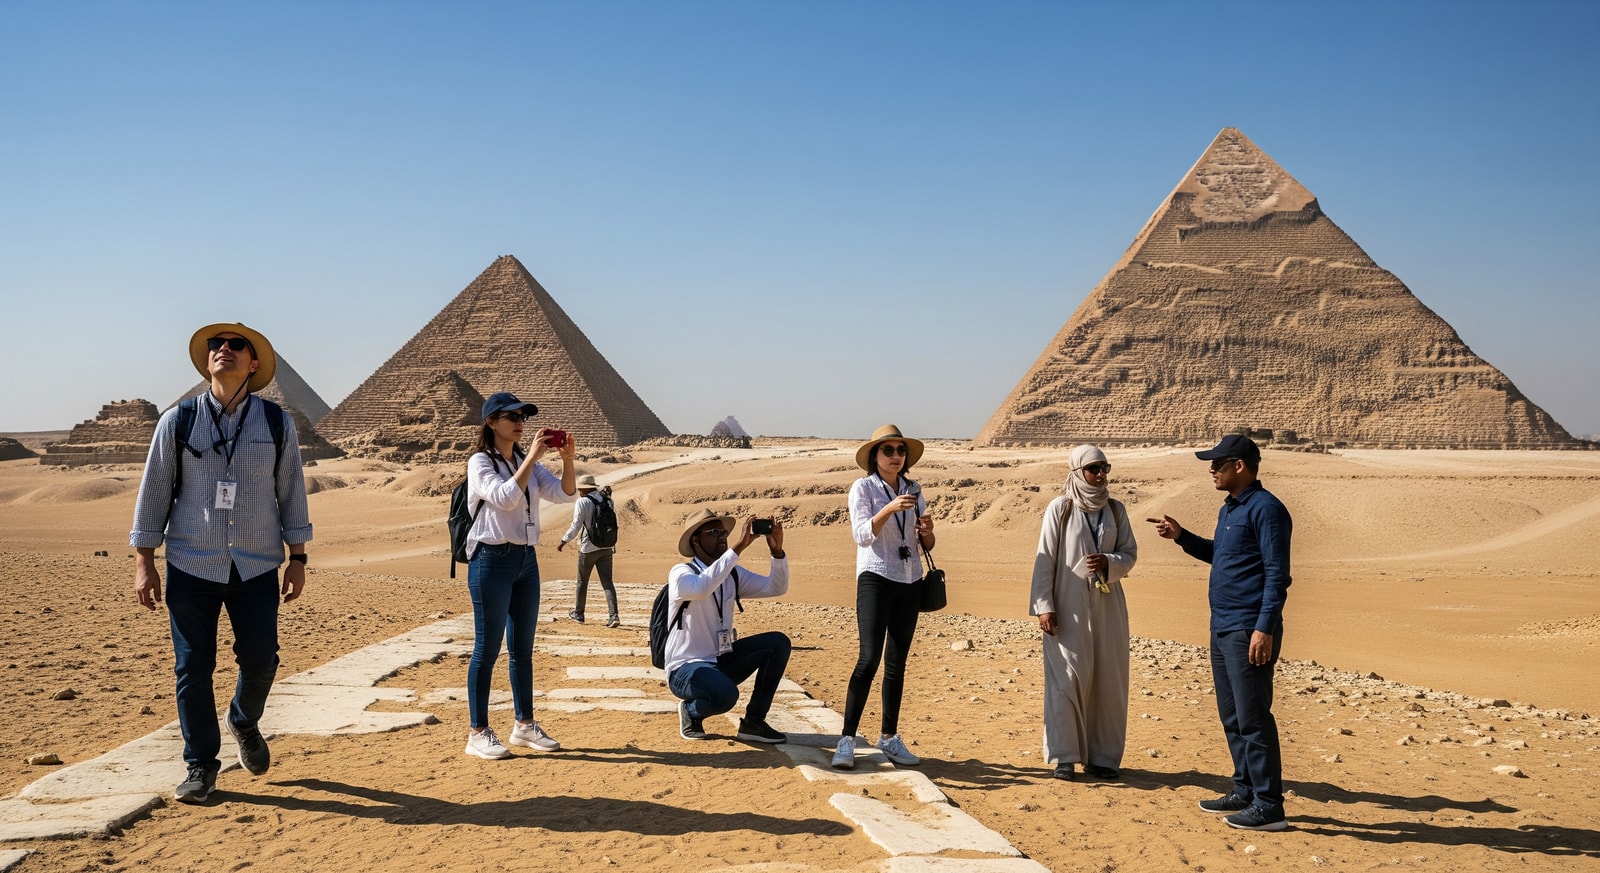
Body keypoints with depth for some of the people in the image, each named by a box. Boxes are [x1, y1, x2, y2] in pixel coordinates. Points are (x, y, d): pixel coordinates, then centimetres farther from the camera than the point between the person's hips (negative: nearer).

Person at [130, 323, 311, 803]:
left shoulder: (277, 422, 2)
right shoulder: (178, 420, 0)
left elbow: (291, 492, 5)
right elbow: (153, 492, 3)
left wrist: (297, 559, 3)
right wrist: (144, 563, 0)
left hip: (257, 566, 1)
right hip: (191, 565, 0)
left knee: (260, 660, -1)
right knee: (193, 667, 2)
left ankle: (244, 723, 32)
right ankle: (201, 766, 17)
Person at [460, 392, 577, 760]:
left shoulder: (527, 463, 12)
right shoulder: (480, 462, -8)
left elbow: (564, 494, 2)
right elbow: (506, 498, -24)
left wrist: (567, 460, -13)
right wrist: (532, 457, -24)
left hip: (526, 559, 7)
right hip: (492, 560, -7)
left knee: (522, 648, 13)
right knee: (487, 649, -2)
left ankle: (524, 725, 22)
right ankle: (478, 733, 4)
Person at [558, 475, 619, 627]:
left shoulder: (582, 502, -12)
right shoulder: (607, 500, 6)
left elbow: (576, 526, -17)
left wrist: (564, 541, -6)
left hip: (588, 548, -4)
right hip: (607, 547, 5)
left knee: (582, 581, 13)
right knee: (607, 582, 1)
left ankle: (578, 614, 27)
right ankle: (613, 616, -12)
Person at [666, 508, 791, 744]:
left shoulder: (734, 574, 7)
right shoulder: (681, 573, -14)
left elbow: (776, 588, 2)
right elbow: (701, 588, -37)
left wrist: (777, 551, -16)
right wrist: (738, 547, -38)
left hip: (722, 661, 7)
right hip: (685, 668, -7)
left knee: (778, 642, -9)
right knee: (725, 694, -36)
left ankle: (753, 722, -2)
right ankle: (690, 710, 1)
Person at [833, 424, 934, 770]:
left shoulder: (913, 490, 11)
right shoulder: (863, 487, -2)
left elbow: (925, 546, 12)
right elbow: (862, 534, -14)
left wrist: (927, 531, -10)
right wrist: (890, 509, -27)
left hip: (910, 582, 5)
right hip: (876, 579, -5)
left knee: (897, 663, 8)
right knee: (869, 658, -14)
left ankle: (889, 738, 17)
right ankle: (847, 740, -12)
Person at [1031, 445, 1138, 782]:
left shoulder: (1116, 510, 8)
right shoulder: (1060, 508, -3)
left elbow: (1130, 554, 10)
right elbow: (1045, 560, -4)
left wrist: (1109, 562, -12)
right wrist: (1044, 606, -9)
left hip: (1108, 606, 4)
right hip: (1069, 606, -4)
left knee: (1108, 680, 5)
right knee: (1068, 678, -5)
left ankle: (1102, 756, 16)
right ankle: (1064, 756, 5)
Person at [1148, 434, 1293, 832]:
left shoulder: (1265, 508, -13)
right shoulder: (1228, 509, 17)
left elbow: (1277, 573, -17)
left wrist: (1264, 628, -23)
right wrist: (1181, 536, 20)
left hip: (1249, 631, -10)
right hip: (1222, 629, 10)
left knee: (1253, 718, -7)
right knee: (1232, 717, 15)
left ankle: (1269, 806, -1)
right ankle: (1245, 791, 24)